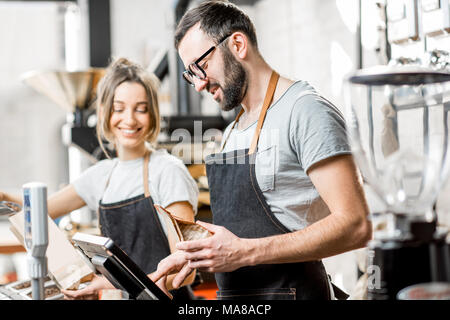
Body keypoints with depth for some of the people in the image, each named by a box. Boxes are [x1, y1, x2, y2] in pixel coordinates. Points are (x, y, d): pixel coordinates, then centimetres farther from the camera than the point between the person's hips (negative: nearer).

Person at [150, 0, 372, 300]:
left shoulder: (305, 110, -13)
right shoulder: (233, 132, 16)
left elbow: (355, 226, -21)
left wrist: (245, 252, -24)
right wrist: (196, 255, 4)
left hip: (291, 292, -8)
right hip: (232, 295, 8)